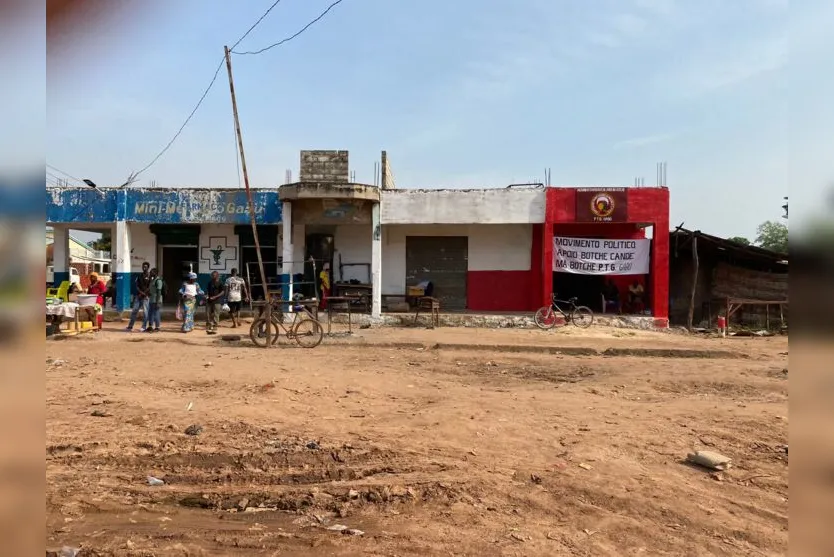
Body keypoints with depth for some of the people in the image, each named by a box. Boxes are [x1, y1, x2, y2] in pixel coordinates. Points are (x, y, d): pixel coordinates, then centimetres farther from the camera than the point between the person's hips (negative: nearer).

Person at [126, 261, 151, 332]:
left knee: (145, 311, -4)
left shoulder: (150, 276, -2)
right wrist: (141, 292, -9)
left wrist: (143, 293, -14)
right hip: (138, 296, 5)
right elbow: (137, 286, 9)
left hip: (145, 297, -5)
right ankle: (130, 326, 7)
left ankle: (144, 327, 1)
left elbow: (150, 287, -9)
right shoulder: (140, 276, 15)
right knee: (134, 311, 4)